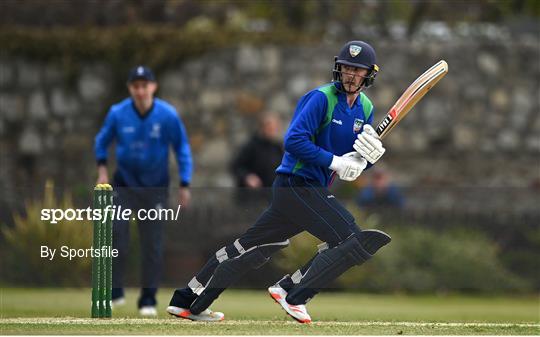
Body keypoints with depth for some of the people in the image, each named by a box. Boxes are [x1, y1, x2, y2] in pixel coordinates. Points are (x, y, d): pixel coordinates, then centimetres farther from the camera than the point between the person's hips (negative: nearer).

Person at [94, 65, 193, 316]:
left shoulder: (168, 115, -14)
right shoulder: (117, 114, -11)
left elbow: (182, 149, -2)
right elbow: (102, 140, 7)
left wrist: (184, 184, -4)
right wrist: (102, 168, -4)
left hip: (155, 186, -1)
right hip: (124, 182, 1)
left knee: (152, 243, 0)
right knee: (116, 233, -13)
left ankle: (148, 298, 9)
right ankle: (114, 291, -1)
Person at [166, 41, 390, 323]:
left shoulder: (365, 108, 12)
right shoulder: (322, 98, -13)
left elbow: (356, 162, 14)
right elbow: (294, 141, -21)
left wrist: (370, 155, -9)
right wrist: (335, 162, -22)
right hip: (297, 185, -9)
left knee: (250, 248, 14)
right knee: (352, 241, -15)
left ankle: (187, 302, 21)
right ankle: (293, 295, -10)